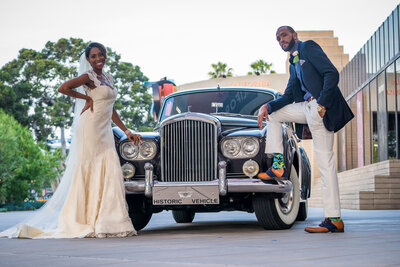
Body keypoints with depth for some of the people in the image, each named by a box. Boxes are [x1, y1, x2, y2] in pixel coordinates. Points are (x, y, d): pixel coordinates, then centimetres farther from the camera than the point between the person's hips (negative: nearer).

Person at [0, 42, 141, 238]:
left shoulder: (107, 79, 18)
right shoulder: (89, 77, -5)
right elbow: (63, 88, -20)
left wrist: (126, 131, 21)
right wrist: (87, 98, -10)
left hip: (105, 132, 8)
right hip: (90, 129, -8)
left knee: (109, 172, 1)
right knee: (86, 172, -7)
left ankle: (106, 220, 4)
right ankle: (81, 221, -3)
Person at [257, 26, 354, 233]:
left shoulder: (309, 47, -1)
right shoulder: (293, 64, 24)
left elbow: (332, 74, -12)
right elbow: (289, 95, 21)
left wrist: (321, 104, -21)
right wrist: (268, 106, 5)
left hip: (321, 108, -9)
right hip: (307, 107, 9)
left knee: (325, 161, -10)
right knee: (273, 114, 14)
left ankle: (334, 219, -9)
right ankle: (278, 166, 6)